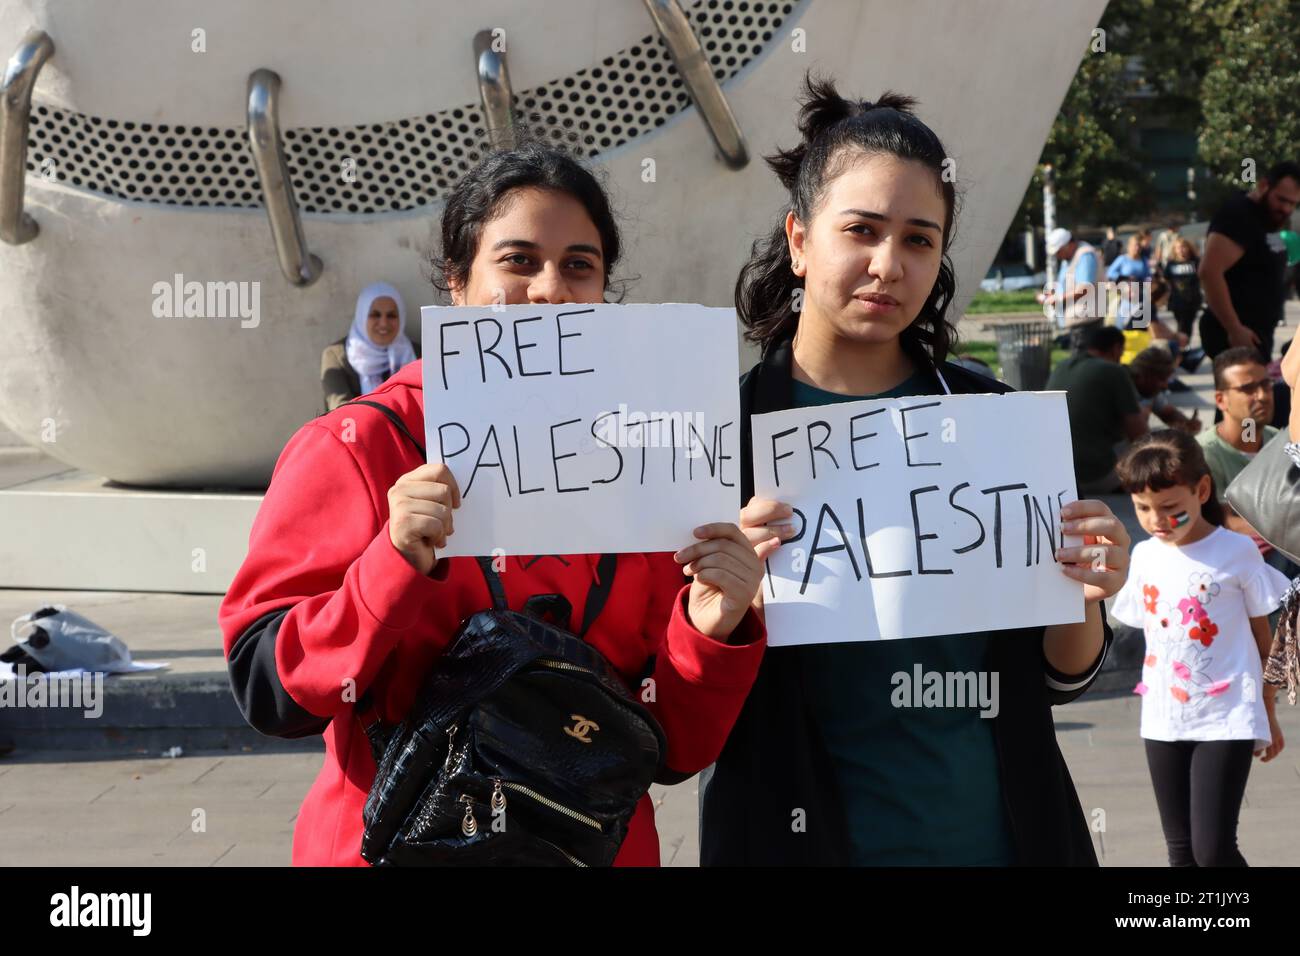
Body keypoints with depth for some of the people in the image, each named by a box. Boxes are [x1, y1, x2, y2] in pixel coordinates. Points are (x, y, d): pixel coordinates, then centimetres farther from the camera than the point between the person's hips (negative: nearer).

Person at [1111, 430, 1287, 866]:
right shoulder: (1144, 556, 4)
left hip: (1226, 721, -5)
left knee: (1213, 850, -10)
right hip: (1163, 723, 5)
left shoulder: (1237, 552, -7)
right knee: (1181, 849, 11)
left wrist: (1268, 715, 5)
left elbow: (1262, 639, 0)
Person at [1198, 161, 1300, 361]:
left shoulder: (1268, 219, 15)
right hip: (1235, 335, -10)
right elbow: (1209, 272, -26)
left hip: (1257, 333, 10)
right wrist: (1235, 329, -25)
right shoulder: (1238, 216, -15)